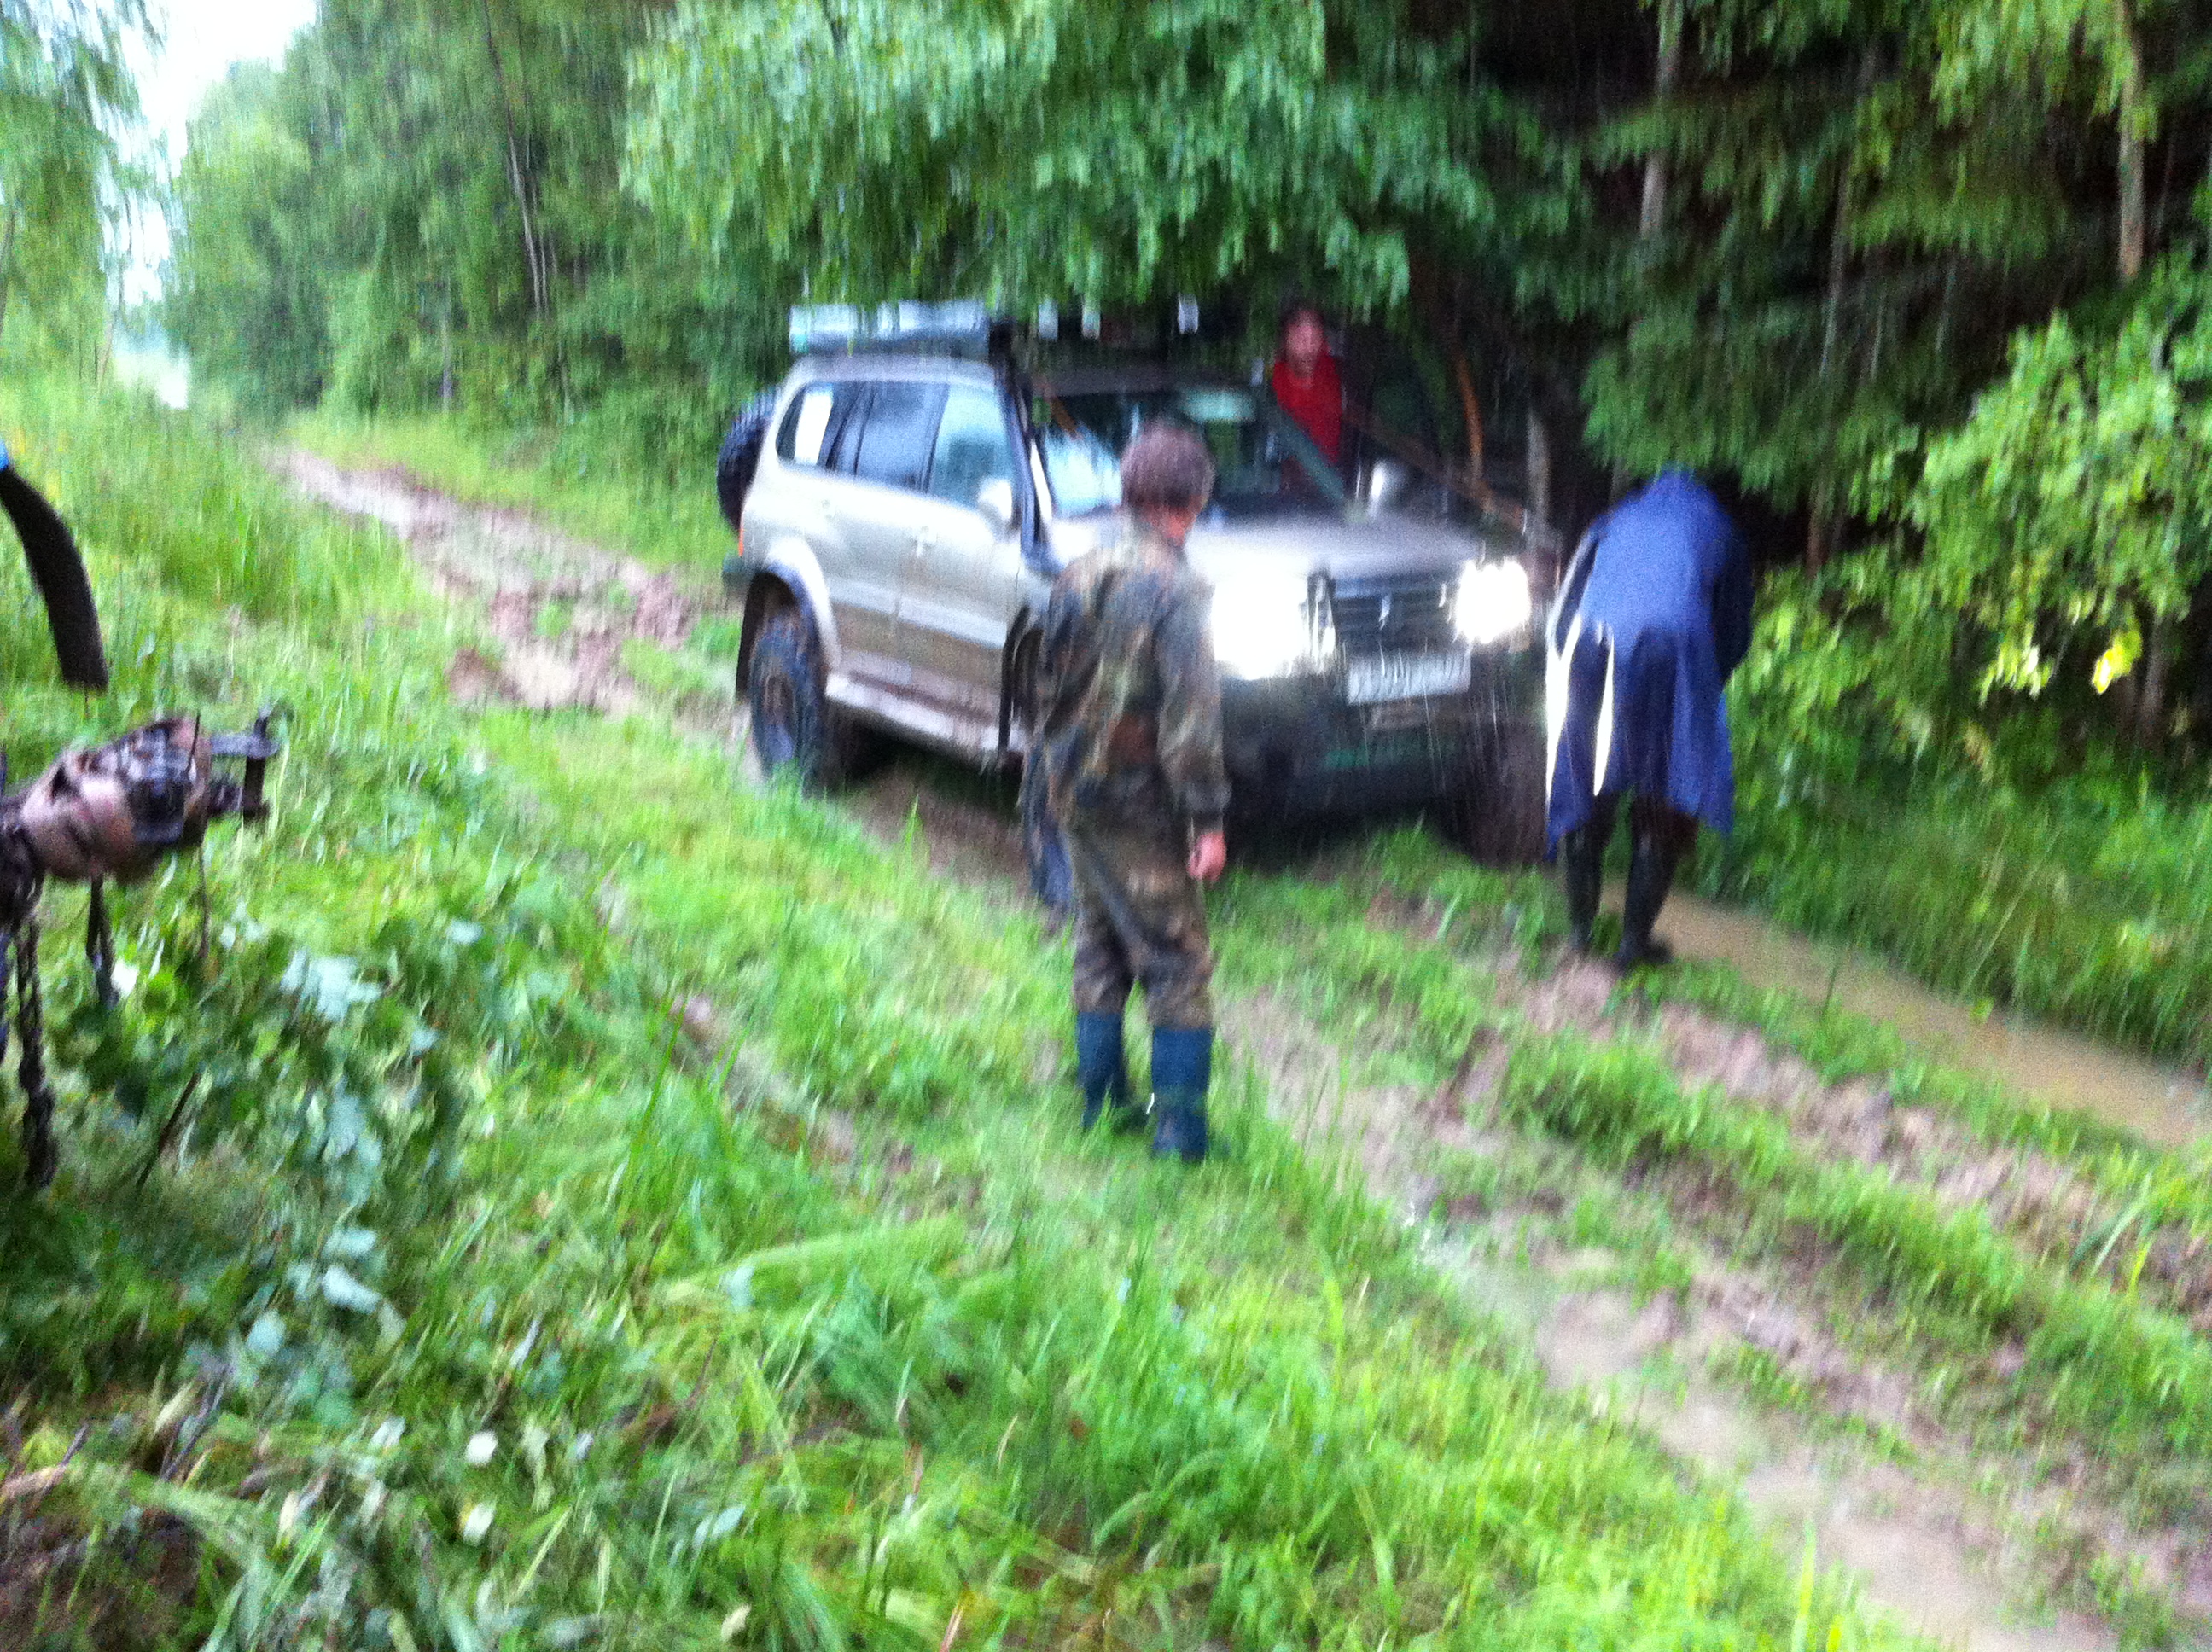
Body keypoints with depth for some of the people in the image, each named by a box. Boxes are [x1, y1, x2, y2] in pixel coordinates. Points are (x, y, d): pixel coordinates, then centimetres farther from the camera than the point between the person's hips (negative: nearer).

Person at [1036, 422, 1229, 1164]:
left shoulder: (1077, 576, 5)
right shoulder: (1178, 589, -16)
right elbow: (1191, 712, -20)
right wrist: (1207, 817, -15)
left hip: (1076, 793, 7)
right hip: (1143, 801, -7)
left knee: (1100, 951, 17)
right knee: (1178, 965, 2)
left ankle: (1102, 1104, 26)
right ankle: (1180, 1127, 5)